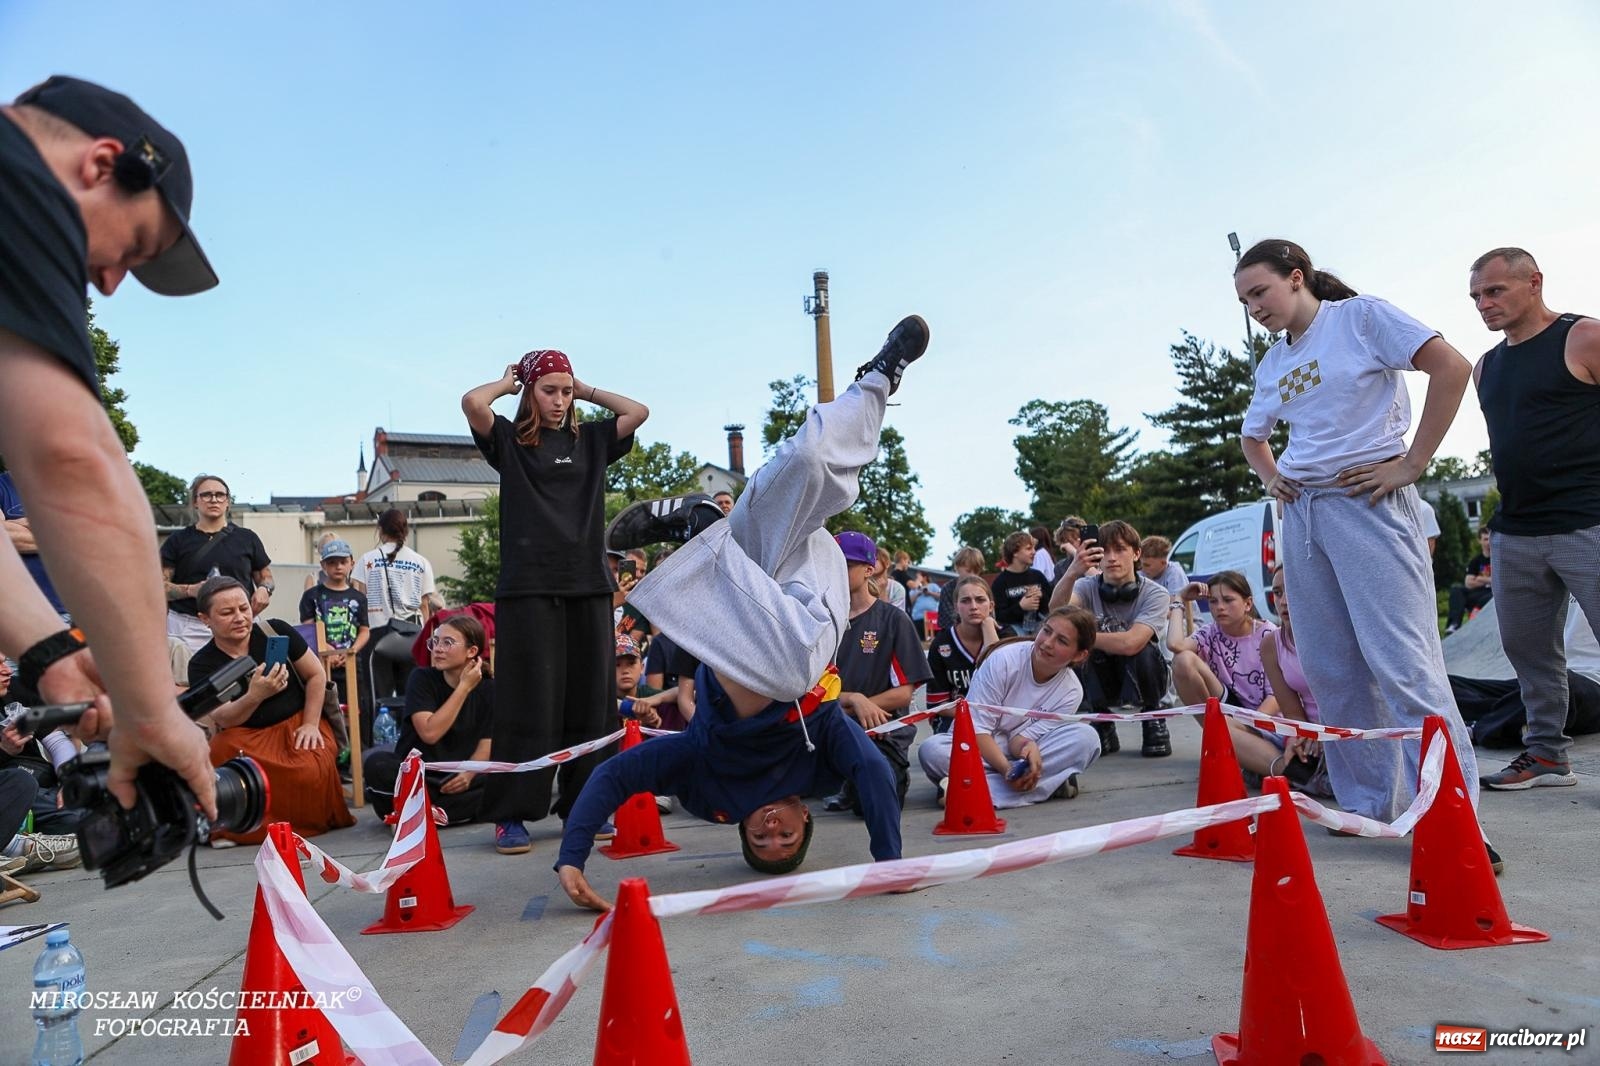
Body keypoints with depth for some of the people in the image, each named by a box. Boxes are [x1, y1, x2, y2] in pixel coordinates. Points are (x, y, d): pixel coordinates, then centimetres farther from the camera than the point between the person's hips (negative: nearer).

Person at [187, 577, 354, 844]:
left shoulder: (276, 631, -5)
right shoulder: (202, 664, -5)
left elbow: (316, 675, 2)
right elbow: (223, 719, -16)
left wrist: (310, 724, -7)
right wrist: (255, 696, -37)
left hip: (297, 723, -1)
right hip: (247, 736, 1)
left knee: (311, 772, -31)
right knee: (220, 754, -33)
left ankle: (308, 822, 1)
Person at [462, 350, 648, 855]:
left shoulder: (590, 439, 16)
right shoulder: (510, 440, 6)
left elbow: (639, 412, 8)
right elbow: (472, 402, -11)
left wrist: (587, 390, 15)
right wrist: (508, 381, 8)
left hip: (589, 584, 4)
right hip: (529, 586, -3)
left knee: (588, 701, 6)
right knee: (530, 704, -4)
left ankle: (581, 805, 16)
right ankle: (510, 814, 5)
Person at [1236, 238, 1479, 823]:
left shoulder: (1361, 316, -1)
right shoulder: (1271, 365, 18)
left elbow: (1451, 367, -11)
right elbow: (1252, 437, 32)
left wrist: (1412, 464, -14)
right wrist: (1272, 479, 12)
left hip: (1367, 500, -7)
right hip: (1301, 512, 7)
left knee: (1402, 658, -11)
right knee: (1330, 668, 5)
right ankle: (1369, 804, 14)